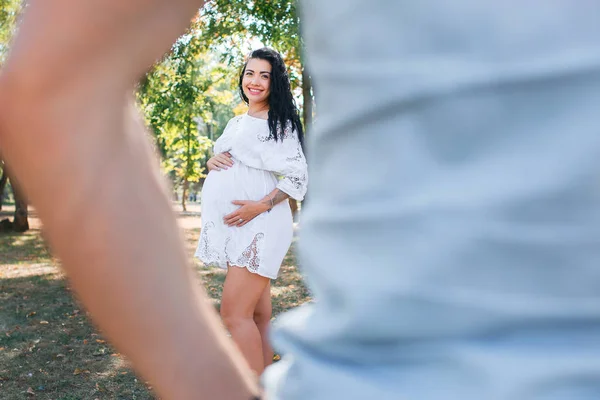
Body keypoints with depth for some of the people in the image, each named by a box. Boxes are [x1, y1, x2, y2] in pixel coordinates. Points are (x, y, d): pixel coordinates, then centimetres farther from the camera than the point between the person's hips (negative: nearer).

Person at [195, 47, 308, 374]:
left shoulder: (278, 123, -4)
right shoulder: (236, 123, 19)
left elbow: (298, 176, -11)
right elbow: (218, 160, 24)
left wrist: (261, 205, -21)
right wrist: (212, 161, 0)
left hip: (260, 226, -8)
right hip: (235, 228, 8)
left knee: (234, 314, -13)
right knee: (257, 312, 9)